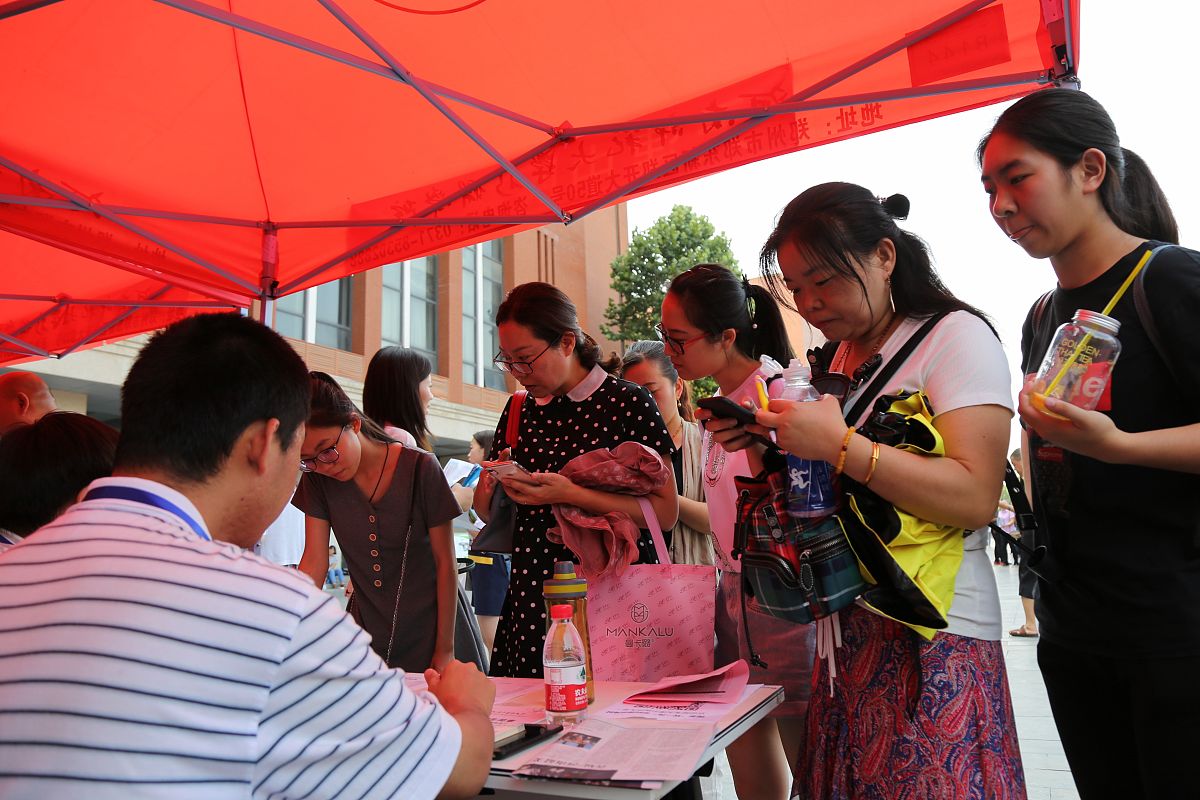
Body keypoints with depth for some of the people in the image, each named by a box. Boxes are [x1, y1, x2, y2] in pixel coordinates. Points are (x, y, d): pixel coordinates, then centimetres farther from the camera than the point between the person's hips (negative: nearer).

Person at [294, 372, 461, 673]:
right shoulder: (317, 479, -6)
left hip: (430, 623, -3)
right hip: (367, 623, 3)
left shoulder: (420, 468, -17)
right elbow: (314, 561, -8)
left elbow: (446, 562, -13)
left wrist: (445, 649, -12)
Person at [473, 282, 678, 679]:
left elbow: (666, 512, -12)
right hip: (531, 604, 5)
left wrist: (570, 494, -20)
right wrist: (489, 488, -7)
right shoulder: (519, 412, 10)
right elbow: (487, 513, 16)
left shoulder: (627, 403, -6)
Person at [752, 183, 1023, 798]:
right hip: (849, 631, 7)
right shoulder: (840, 359, 14)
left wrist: (838, 444, -24)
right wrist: (764, 441, 2)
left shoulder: (955, 335, -8)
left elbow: (974, 498, -19)